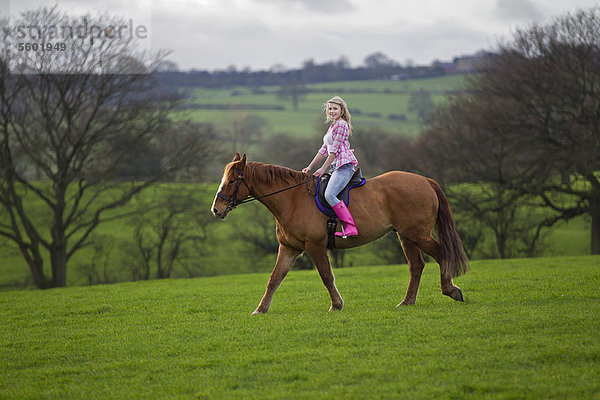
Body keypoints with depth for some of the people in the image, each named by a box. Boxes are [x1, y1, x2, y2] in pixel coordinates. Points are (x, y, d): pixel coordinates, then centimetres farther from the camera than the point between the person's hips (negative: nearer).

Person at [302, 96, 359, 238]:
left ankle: (350, 227, -31)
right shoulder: (333, 126, 24)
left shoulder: (341, 124, -6)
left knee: (329, 195, -25)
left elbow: (335, 150, -12)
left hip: (345, 165, -11)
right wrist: (310, 167, 21)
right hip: (337, 167, 11)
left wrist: (323, 169, -12)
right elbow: (324, 150, 26)